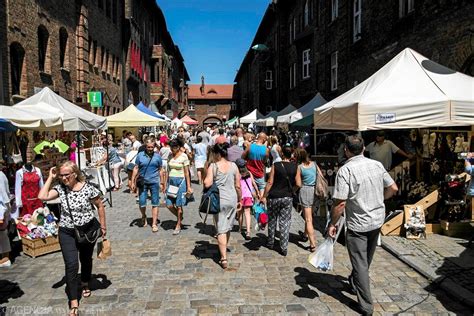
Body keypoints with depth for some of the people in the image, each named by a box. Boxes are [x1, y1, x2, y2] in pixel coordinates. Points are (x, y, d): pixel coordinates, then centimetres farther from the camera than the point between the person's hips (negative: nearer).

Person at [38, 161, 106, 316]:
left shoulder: (88, 188, -14)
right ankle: (73, 303, 0)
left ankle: (85, 284, 48)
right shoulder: (60, 188, -5)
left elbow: (100, 206, -4)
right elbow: (42, 196, -19)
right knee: (71, 265, -8)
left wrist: (103, 226, 0)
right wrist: (50, 178, -14)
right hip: (67, 233, 1)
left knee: (86, 260, 19)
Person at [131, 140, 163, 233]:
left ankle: (154, 224, 10)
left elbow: (161, 170, 8)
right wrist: (133, 182, 2)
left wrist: (162, 183, 5)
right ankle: (143, 216, 34)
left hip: (154, 182, 0)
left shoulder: (157, 156, 3)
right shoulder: (140, 155, 2)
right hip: (143, 182, 0)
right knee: (141, 203, 2)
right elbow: (136, 168, 5)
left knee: (155, 203, 2)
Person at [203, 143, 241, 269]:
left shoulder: (213, 166, -8)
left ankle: (224, 258, -4)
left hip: (219, 200, -4)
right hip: (232, 199, 4)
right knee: (228, 227, 20)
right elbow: (238, 186, 5)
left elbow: (207, 184, -17)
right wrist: (240, 200, 15)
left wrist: (205, 178, 4)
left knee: (221, 230, 0)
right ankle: (224, 249, 38)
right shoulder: (233, 166, 3)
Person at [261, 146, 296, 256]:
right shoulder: (295, 167, -3)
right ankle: (284, 248, 6)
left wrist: (264, 196, -5)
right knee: (285, 222, 6)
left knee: (272, 220, 16)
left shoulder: (275, 165, -10)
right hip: (288, 197, 1)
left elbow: (270, 182, -11)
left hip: (274, 197, -1)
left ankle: (270, 243, 29)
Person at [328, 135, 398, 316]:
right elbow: (393, 188, 6)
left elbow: (340, 203, -23)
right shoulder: (377, 165, -2)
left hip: (357, 224, -6)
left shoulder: (345, 170, -20)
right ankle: (355, 282, 49)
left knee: (360, 263, 6)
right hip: (377, 220, 6)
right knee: (366, 259, 25)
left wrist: (332, 224, -12)